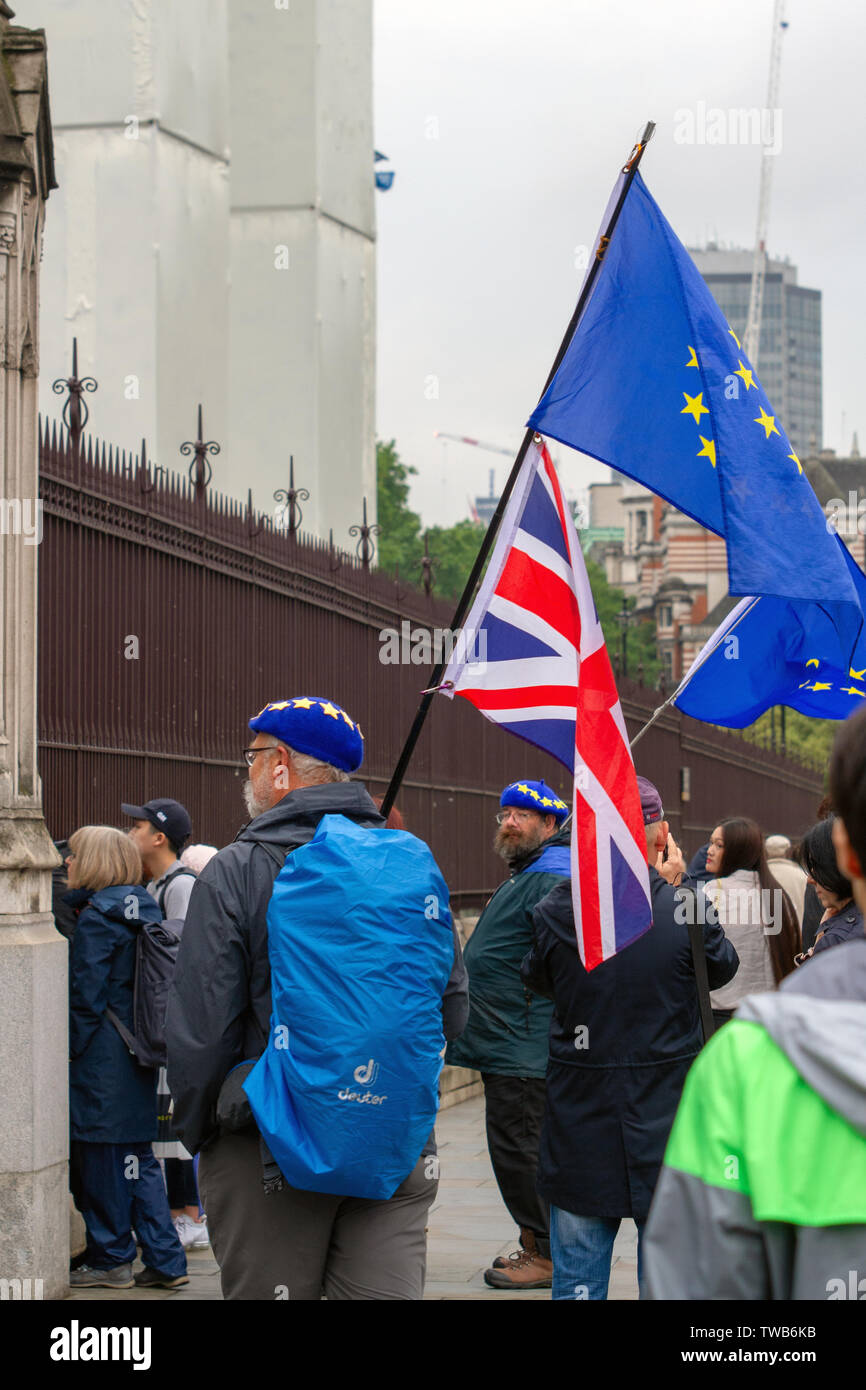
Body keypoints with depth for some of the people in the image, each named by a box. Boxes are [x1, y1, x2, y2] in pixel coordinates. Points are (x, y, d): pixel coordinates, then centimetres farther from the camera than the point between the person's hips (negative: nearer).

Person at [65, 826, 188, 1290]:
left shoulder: (96, 917, -14)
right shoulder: (143, 908, 11)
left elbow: (85, 995, -15)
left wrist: (71, 1048, -7)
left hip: (104, 1056, -8)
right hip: (141, 1052, 8)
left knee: (102, 1159, 2)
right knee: (137, 1159, 11)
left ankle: (110, 1260, 9)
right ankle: (165, 1260, 10)